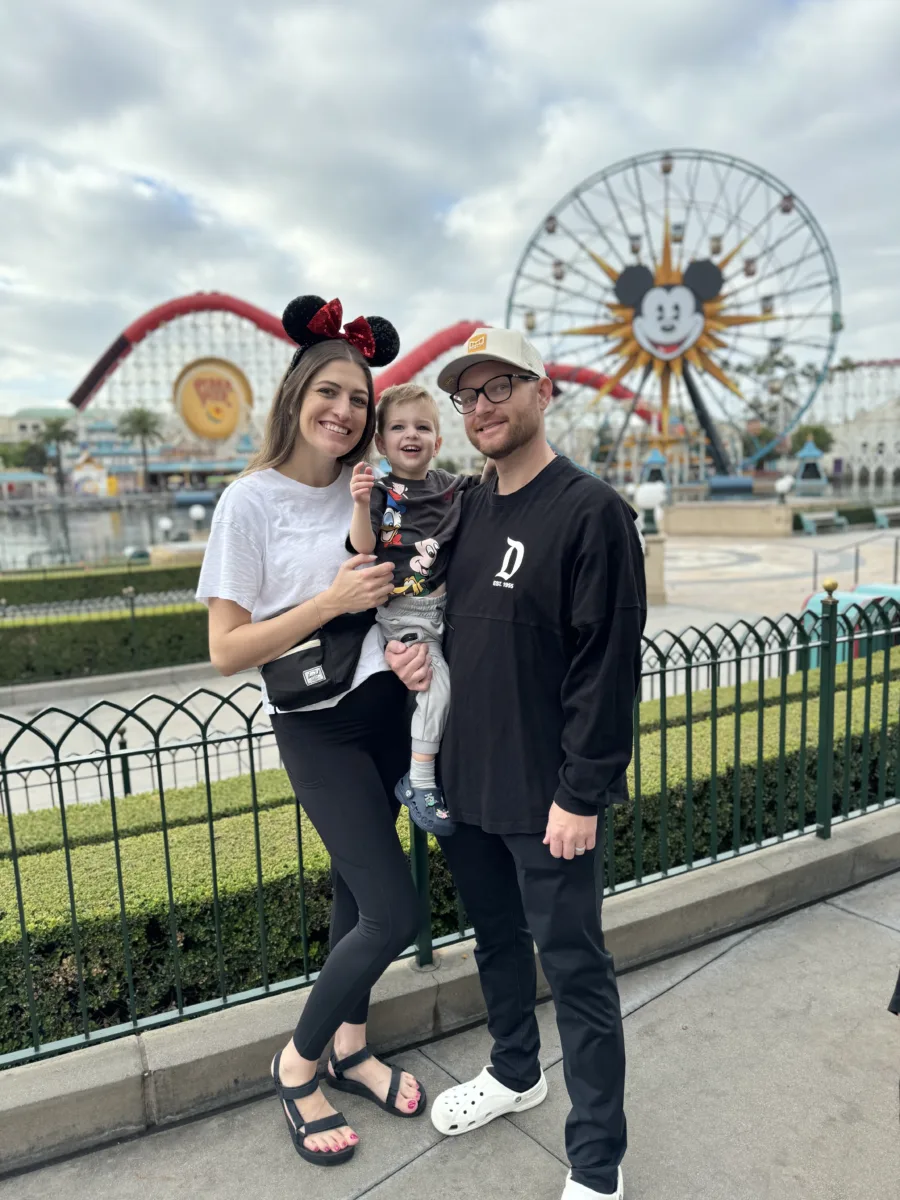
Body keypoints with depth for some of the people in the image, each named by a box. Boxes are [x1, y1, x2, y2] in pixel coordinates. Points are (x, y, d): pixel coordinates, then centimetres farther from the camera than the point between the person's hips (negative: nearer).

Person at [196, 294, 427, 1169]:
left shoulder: (366, 490, 5)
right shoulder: (252, 501, -11)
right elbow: (226, 651, -12)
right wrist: (332, 600, -20)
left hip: (385, 712, 6)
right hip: (317, 730, -5)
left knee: (356, 888, 16)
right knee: (392, 915, -7)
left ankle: (349, 1049, 38)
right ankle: (296, 1063, 19)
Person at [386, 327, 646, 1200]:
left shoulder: (591, 513, -14)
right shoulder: (468, 511, 9)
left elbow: (608, 666, -17)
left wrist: (581, 793, -18)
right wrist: (413, 646, -1)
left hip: (547, 798, -7)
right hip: (465, 782, 7)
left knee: (573, 967, 6)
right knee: (496, 940, 23)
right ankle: (514, 1072, 47)